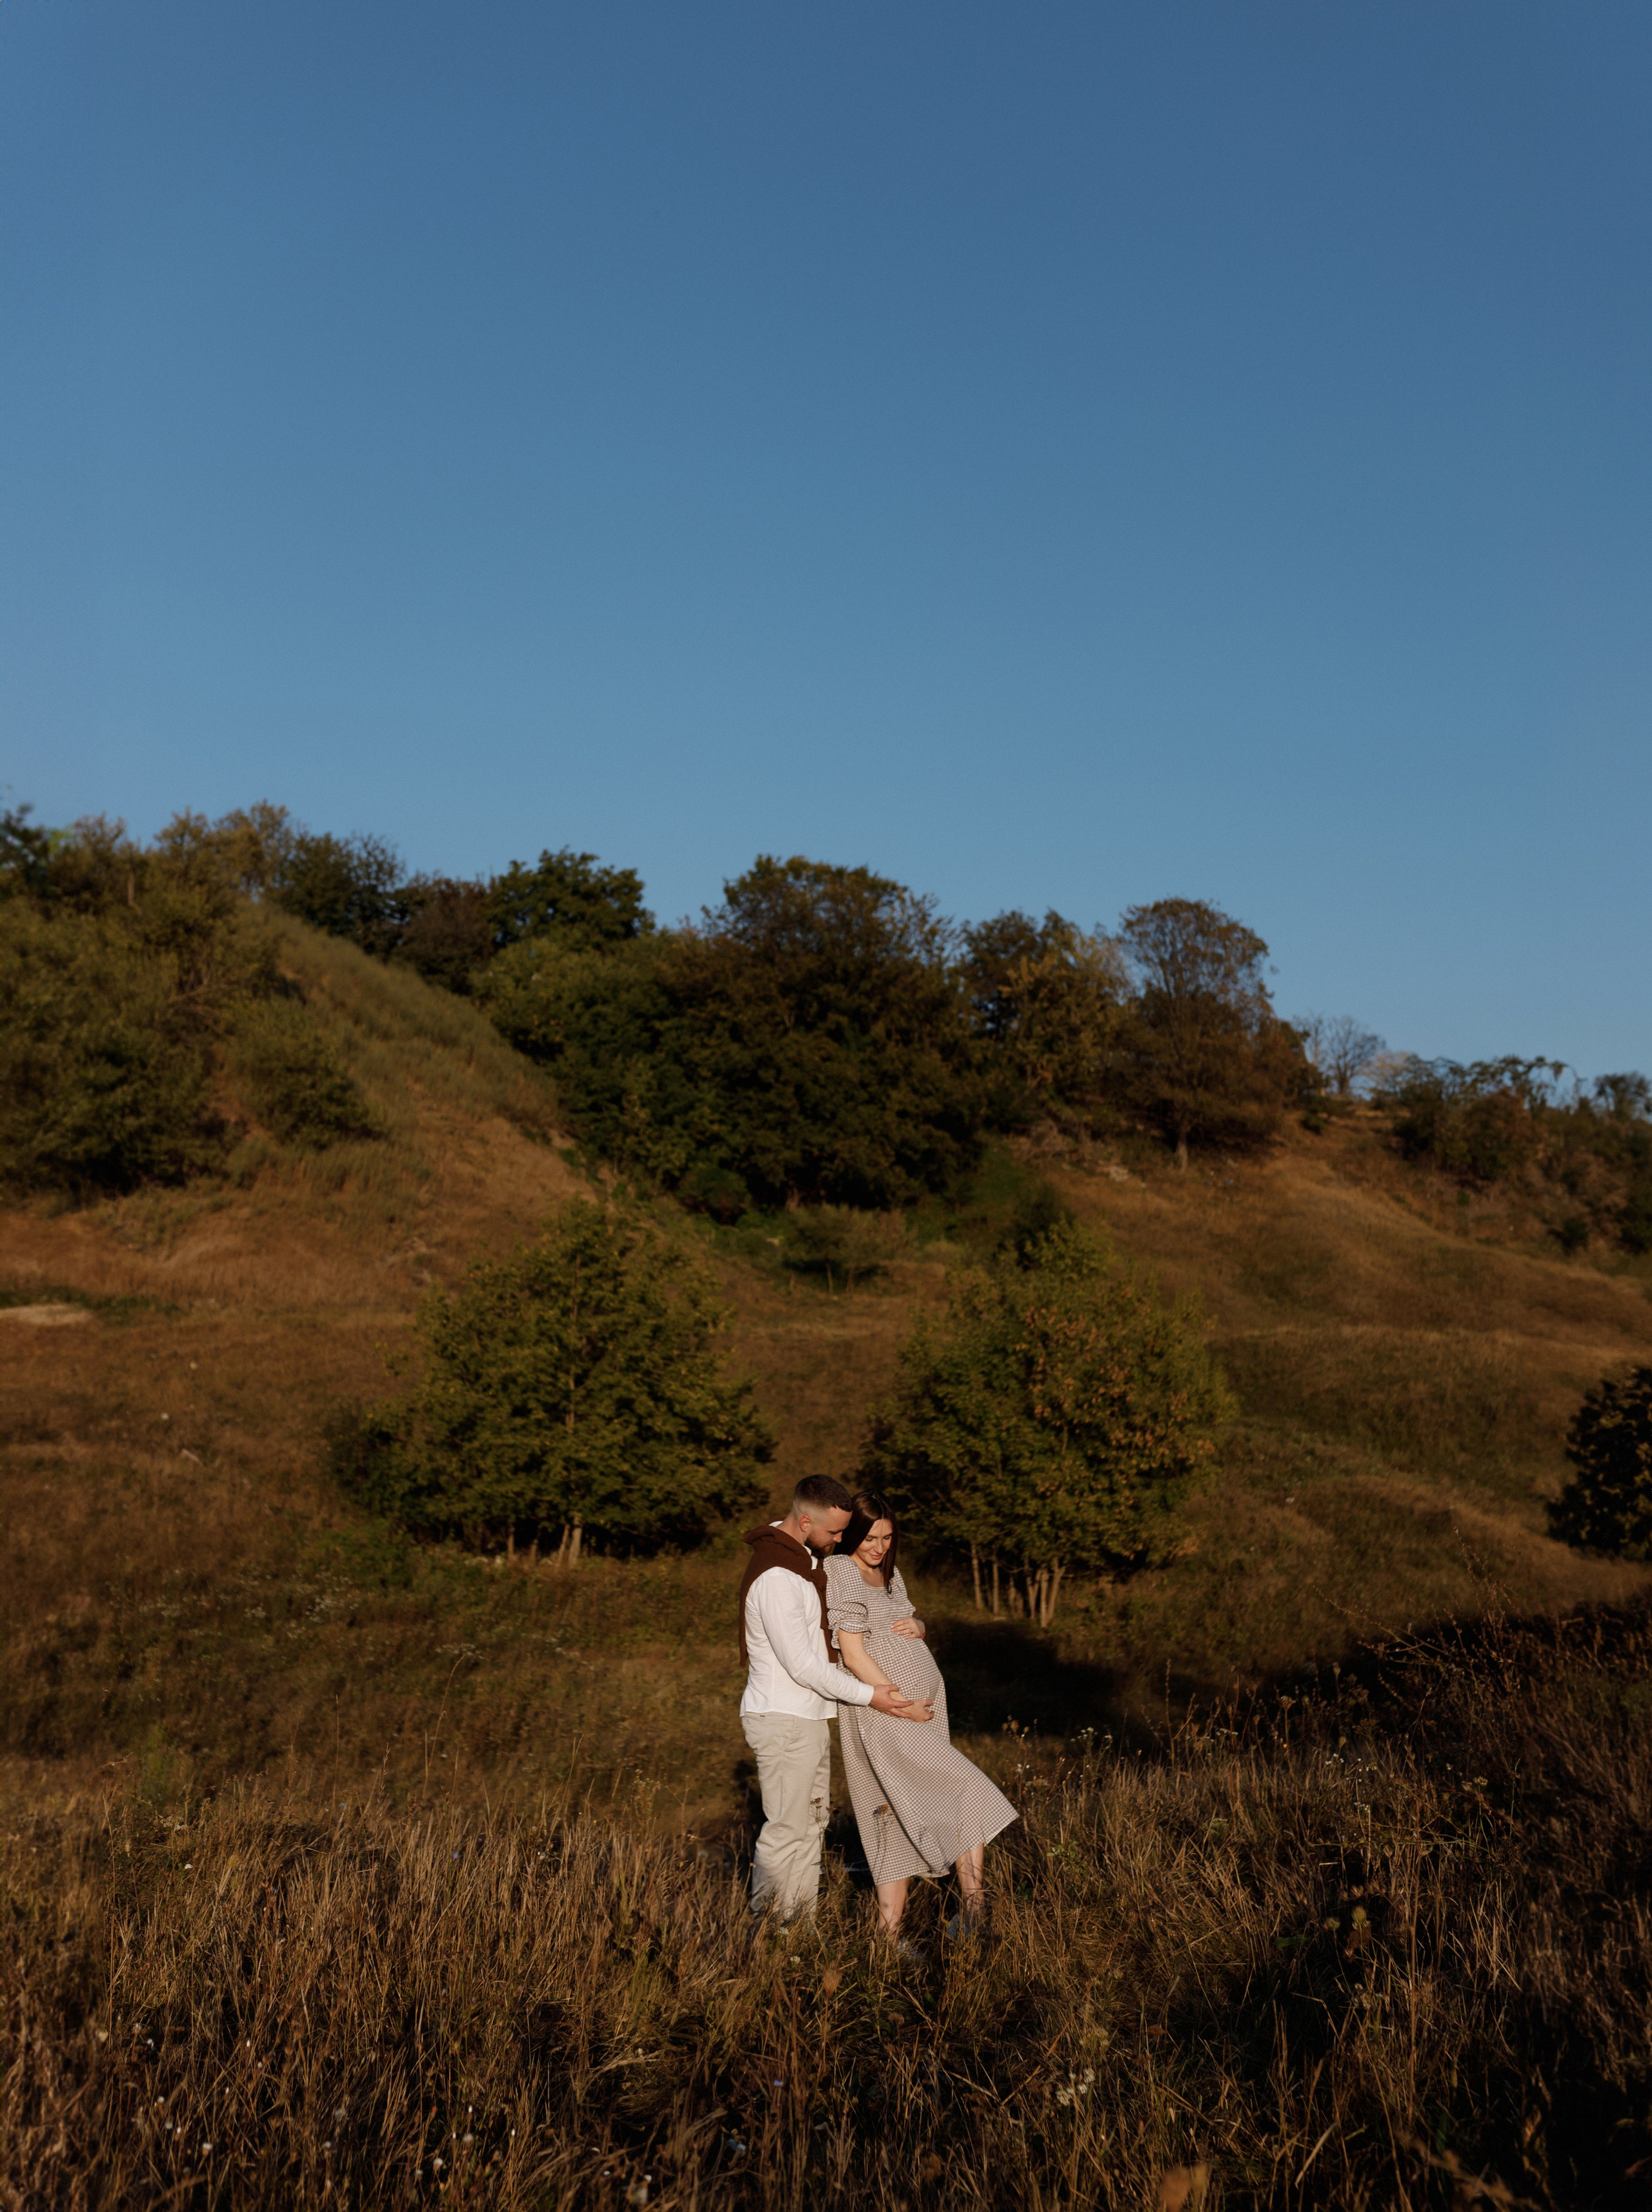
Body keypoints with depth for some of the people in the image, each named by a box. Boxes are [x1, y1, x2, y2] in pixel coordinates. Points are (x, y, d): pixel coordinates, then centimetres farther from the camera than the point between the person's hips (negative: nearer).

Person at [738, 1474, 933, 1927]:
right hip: (783, 1720, -10)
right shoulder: (775, 1577, -25)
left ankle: (802, 1921, 25)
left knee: (812, 1822, 16)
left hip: (809, 1718, 10)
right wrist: (869, 1695, -18)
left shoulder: (803, 1558, 8)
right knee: (786, 1830, -2)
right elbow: (803, 1666, -24)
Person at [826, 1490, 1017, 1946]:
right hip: (884, 1716, -8)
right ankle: (972, 1905, -10)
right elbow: (854, 1655, -15)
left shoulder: (889, 1573, 15)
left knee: (900, 1829, 9)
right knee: (971, 1793, -12)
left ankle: (890, 1935, 13)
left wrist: (917, 1626, 2)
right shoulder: (843, 1572, -10)